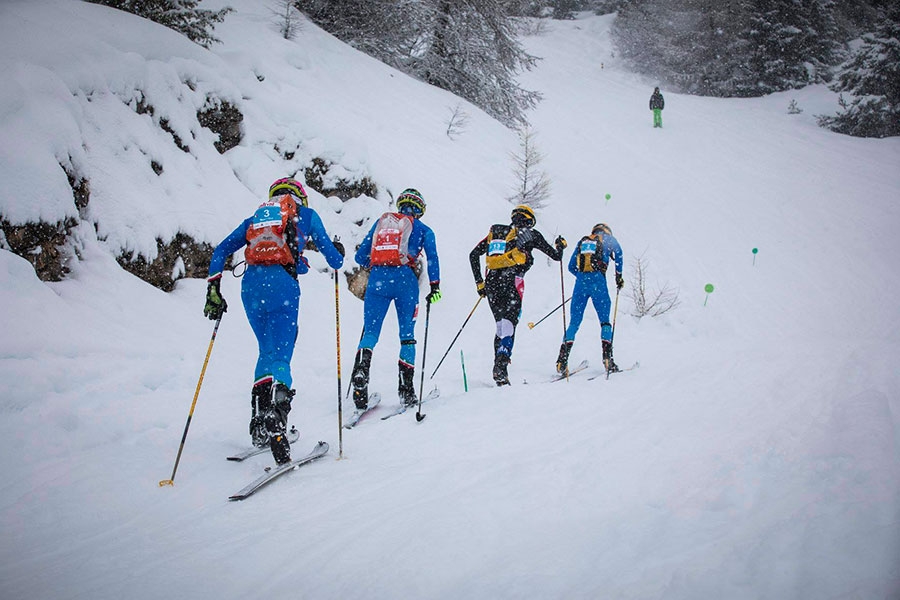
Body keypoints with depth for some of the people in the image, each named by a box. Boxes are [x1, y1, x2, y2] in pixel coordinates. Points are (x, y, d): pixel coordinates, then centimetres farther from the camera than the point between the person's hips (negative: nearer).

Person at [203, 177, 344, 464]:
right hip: (281, 282, -4)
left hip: (250, 283, 4)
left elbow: (221, 250, 17)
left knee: (267, 351, 19)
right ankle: (275, 419, -33)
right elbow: (334, 259, 19)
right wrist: (338, 253, 42)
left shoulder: (257, 216, 27)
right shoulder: (305, 214, 18)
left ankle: (259, 423, 13)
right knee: (280, 356, -10)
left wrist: (213, 289, 15)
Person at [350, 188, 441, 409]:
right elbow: (432, 256, 0)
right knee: (407, 335, 7)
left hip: (377, 278, 2)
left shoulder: (381, 222, 22)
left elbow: (361, 256, 21)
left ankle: (361, 369, -28)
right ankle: (406, 388, 1)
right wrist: (435, 286, 2)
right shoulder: (422, 229, 15)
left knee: (370, 331, 0)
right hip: (405, 279, -2)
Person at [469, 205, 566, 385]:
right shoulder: (530, 234, 10)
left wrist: (479, 282, 23)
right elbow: (556, 255, 15)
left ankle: (498, 366, 12)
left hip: (491, 283, 5)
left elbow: (473, 255, 19)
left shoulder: (496, 232, 21)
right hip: (511, 282, -5)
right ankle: (501, 365, -30)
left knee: (501, 325, 16)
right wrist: (560, 245, 38)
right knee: (509, 323, -12)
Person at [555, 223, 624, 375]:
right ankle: (607, 359, -4)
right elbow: (618, 251, 2)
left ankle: (562, 361, -7)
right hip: (598, 281, -3)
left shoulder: (582, 241, 26)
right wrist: (619, 275, 9)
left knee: (574, 322, 5)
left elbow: (571, 266, 23)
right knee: (605, 321, 8)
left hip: (580, 282, 3)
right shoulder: (608, 239, 19)